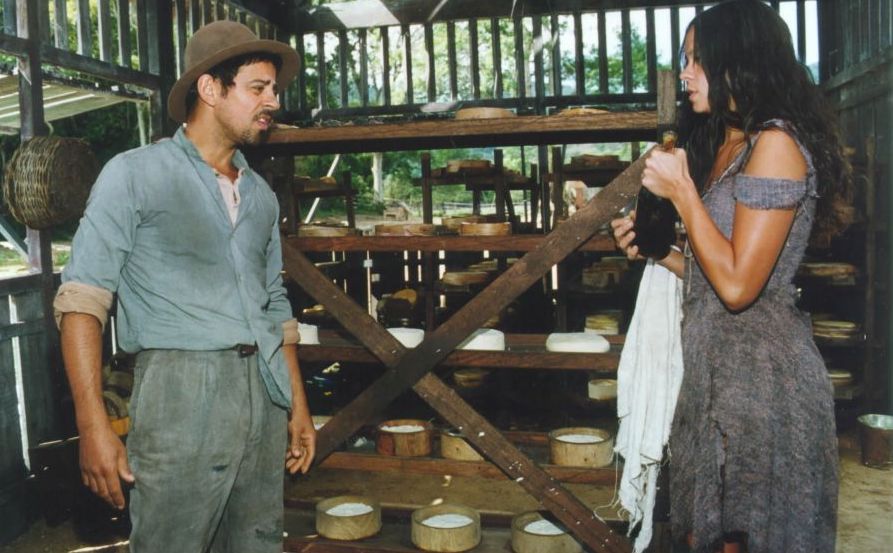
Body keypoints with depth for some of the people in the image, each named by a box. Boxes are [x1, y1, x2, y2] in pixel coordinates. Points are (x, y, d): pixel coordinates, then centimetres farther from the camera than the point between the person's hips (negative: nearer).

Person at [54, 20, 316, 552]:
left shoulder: (261, 195, 17)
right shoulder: (135, 174, -1)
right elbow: (83, 299, -7)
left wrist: (299, 407, 17)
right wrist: (93, 425, -16)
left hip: (264, 395, 6)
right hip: (182, 391, -5)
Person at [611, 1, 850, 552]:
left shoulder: (775, 141, -14)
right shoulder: (726, 145, 15)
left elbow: (738, 284, -20)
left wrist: (681, 191, -15)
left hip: (760, 370, -9)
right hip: (719, 366, 9)